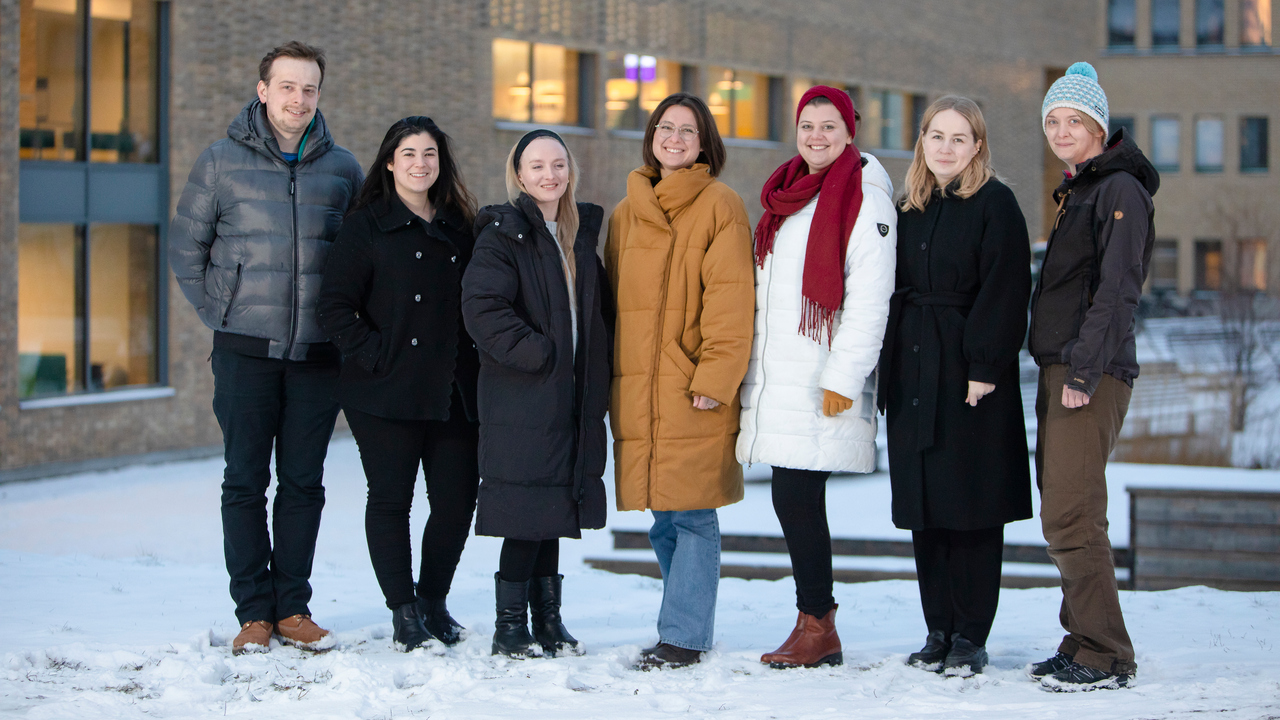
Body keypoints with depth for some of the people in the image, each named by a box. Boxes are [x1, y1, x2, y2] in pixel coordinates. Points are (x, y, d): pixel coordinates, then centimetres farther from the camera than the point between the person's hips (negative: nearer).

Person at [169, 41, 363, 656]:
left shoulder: (342, 168, 8)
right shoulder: (221, 162, 2)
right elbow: (185, 249, 7)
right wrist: (221, 315, 1)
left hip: (317, 353, 2)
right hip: (246, 351, -2)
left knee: (303, 483, 5)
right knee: (245, 481, -1)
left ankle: (293, 606, 13)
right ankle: (254, 611, 6)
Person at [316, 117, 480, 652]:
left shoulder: (458, 227, 14)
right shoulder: (365, 226, 0)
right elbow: (335, 307, -6)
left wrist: (473, 361, 7)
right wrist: (375, 355, -12)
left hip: (452, 392, 4)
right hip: (387, 393, -4)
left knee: (457, 498, 1)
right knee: (390, 498, -2)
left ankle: (433, 600, 19)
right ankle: (403, 609, 10)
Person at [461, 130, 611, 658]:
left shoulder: (581, 236, 16)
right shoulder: (503, 235, -7)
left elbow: (595, 314, 24)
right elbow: (482, 309, -18)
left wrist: (597, 378, 11)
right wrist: (538, 354, -17)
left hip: (571, 399, 7)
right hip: (520, 401, -7)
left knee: (554, 510, 11)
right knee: (527, 512, -8)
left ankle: (547, 619, 18)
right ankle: (509, 625, 0)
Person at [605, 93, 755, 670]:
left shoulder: (720, 206, -2)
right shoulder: (626, 212, 16)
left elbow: (730, 299, -8)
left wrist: (715, 379, -15)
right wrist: (609, 378, 13)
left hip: (694, 390, -6)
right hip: (637, 393, 6)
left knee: (692, 513, -6)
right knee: (663, 518, 9)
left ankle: (683, 636, 0)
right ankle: (692, 625, 21)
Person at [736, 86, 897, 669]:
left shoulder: (864, 196, -7)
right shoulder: (787, 194, 18)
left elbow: (869, 298, -13)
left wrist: (842, 378, -18)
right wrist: (754, 372, 18)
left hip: (824, 384, -8)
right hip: (779, 377, 8)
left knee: (796, 496, -9)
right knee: (792, 500, 6)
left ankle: (817, 627, 0)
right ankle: (816, 621, 13)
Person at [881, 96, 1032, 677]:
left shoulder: (994, 204, -4)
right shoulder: (909, 210, 15)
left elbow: (1004, 292, -11)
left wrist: (985, 366, -17)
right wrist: (889, 369, 10)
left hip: (970, 375, -6)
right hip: (913, 377, 6)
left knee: (972, 504, -3)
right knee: (923, 505, 7)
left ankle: (970, 637, 3)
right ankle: (938, 631, 14)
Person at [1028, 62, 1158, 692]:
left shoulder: (1120, 190, -9)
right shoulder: (1074, 193, 21)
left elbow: (1117, 290, -17)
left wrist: (1084, 371, -21)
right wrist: (1057, 375, 17)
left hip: (1095, 372, -10)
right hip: (1060, 370, 10)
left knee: (1070, 518, -12)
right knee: (1063, 515, 10)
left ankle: (1105, 657, -8)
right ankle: (1083, 643, 15)